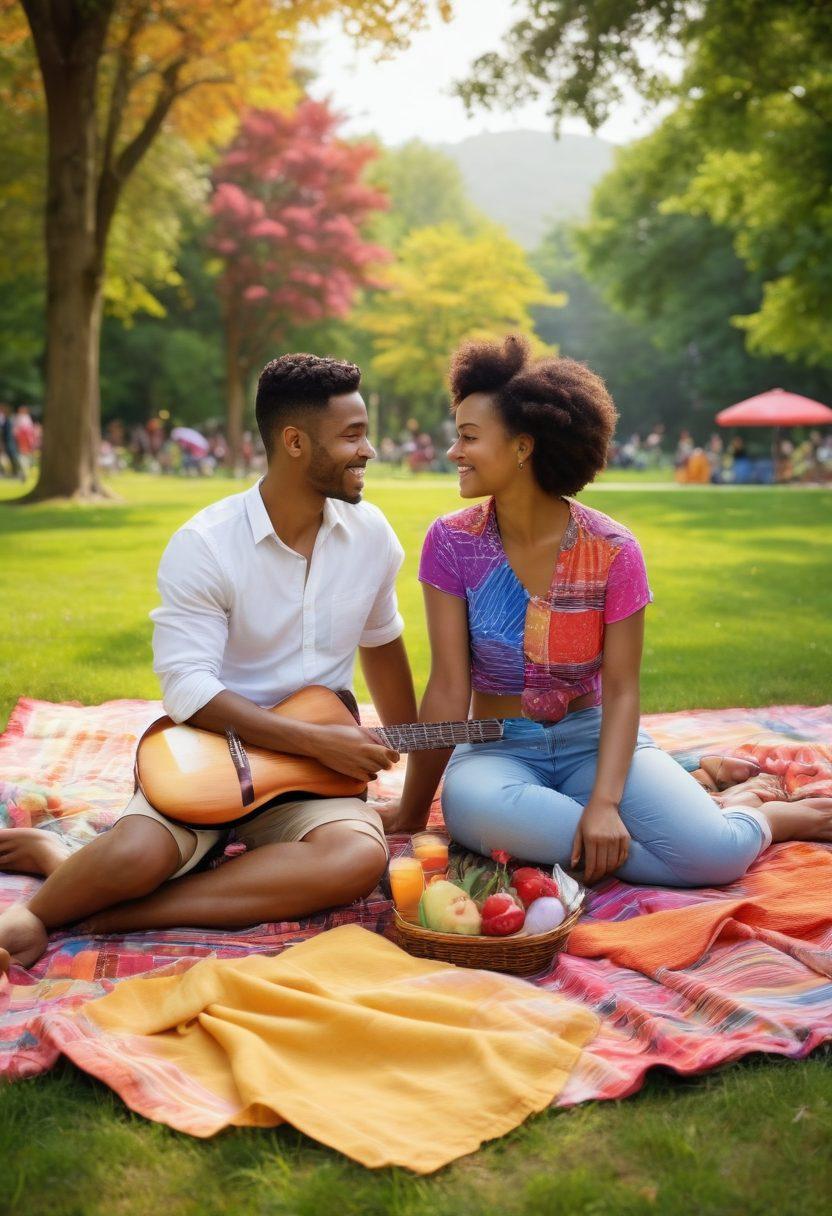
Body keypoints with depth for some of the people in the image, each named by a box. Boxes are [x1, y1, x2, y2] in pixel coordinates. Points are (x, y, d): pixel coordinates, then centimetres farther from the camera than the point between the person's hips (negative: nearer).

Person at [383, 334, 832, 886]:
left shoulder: (614, 551, -8)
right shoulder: (451, 542, -8)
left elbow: (621, 690, -9)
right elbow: (449, 688, -8)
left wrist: (605, 802, -24)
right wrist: (412, 813, -9)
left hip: (591, 739, 0)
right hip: (498, 750, 1)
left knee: (714, 853, -26)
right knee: (475, 807, -38)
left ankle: (779, 816, 11)